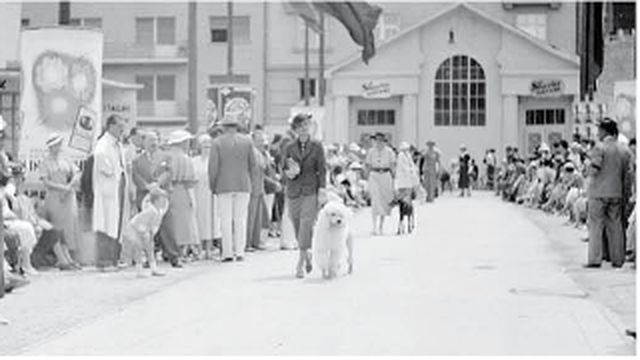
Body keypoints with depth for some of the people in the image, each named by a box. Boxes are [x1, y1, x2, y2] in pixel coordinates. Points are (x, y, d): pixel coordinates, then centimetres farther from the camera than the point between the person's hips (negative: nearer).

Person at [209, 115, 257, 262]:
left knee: (226, 220, 2)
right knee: (241, 219, 6)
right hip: (243, 185, 2)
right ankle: (239, 252, 5)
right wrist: (251, 181, 14)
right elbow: (252, 163, 5)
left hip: (224, 186, -2)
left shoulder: (217, 142, -4)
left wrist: (212, 184, 5)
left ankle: (227, 253, 0)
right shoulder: (247, 141, 3)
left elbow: (213, 166, -5)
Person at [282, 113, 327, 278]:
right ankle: (307, 254, 30)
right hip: (293, 191, 3)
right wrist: (289, 172, -13)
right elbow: (284, 168, 10)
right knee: (298, 228, 6)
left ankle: (300, 264, -15)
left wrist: (322, 188, -8)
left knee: (306, 225, -14)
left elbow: (322, 169, 2)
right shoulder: (289, 148, 7)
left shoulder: (317, 146, 2)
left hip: (310, 190, -3)